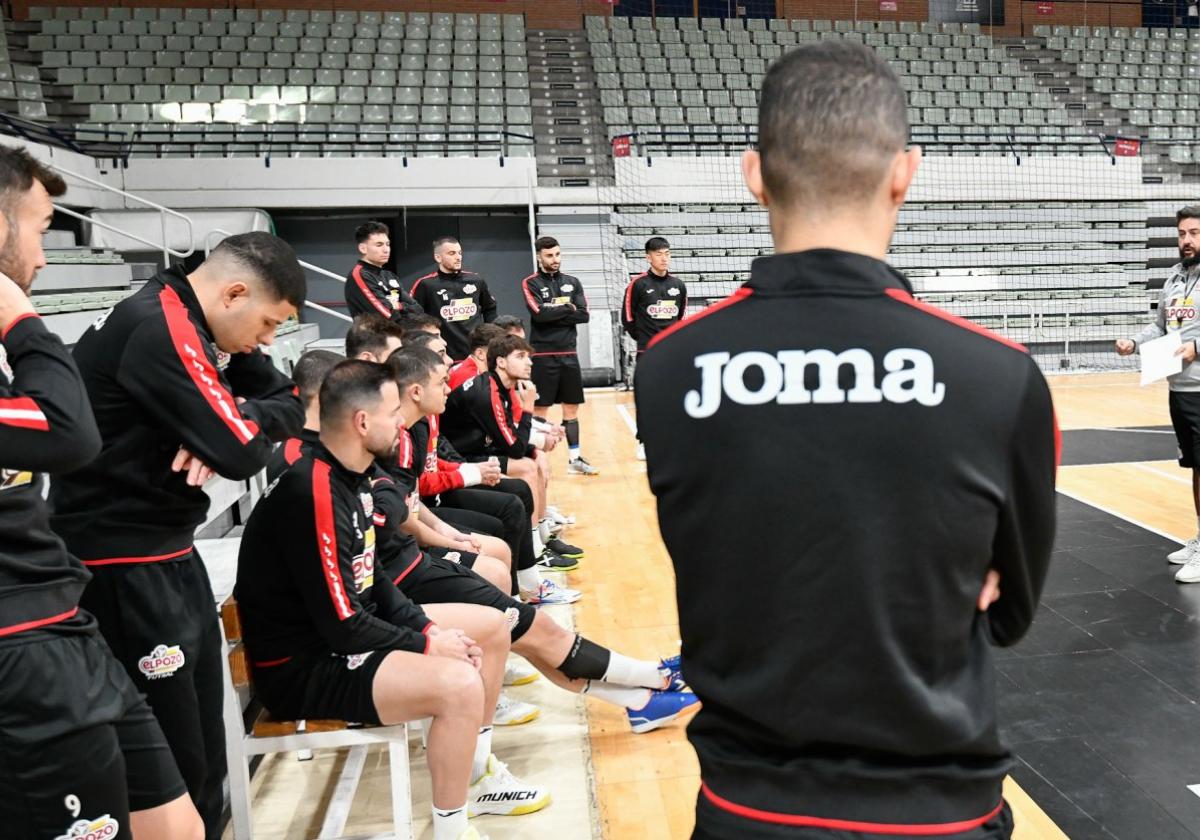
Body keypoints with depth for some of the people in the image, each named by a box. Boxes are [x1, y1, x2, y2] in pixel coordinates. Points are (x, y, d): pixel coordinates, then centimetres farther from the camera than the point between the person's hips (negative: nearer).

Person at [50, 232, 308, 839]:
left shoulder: (202, 328, 9)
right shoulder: (158, 329, -22)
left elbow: (289, 405, 7)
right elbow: (242, 452, -26)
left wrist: (225, 424, -11)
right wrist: (240, 419, -5)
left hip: (170, 556, 9)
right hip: (123, 571, -9)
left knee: (205, 749, 17)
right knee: (169, 766, 1)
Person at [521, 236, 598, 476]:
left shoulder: (572, 282, 10)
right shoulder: (531, 283, -2)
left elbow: (583, 315, -1)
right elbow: (539, 315, -16)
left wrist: (554, 314, -10)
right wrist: (567, 309, -6)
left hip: (569, 354, 4)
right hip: (542, 355, -4)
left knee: (571, 408, 8)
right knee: (539, 409, 0)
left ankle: (575, 458, 16)